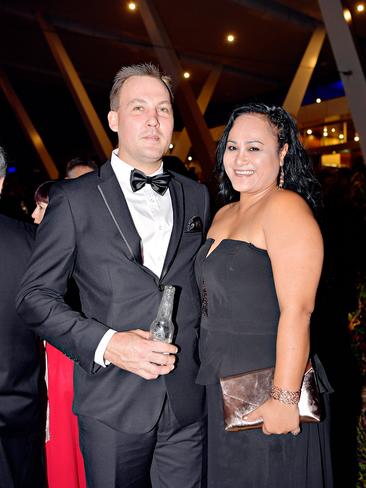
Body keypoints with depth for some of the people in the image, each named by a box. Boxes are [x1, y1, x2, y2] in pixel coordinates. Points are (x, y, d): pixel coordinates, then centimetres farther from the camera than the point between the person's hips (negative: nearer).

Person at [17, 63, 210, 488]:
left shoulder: (196, 196, 7)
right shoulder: (75, 198, -4)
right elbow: (35, 296, -4)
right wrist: (105, 344, -17)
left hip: (188, 403, 3)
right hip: (112, 406, -2)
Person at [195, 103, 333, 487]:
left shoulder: (286, 207, -17)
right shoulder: (224, 214, 9)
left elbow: (297, 311, -23)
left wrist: (284, 398, -24)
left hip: (268, 391, -8)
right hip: (223, 386, 8)